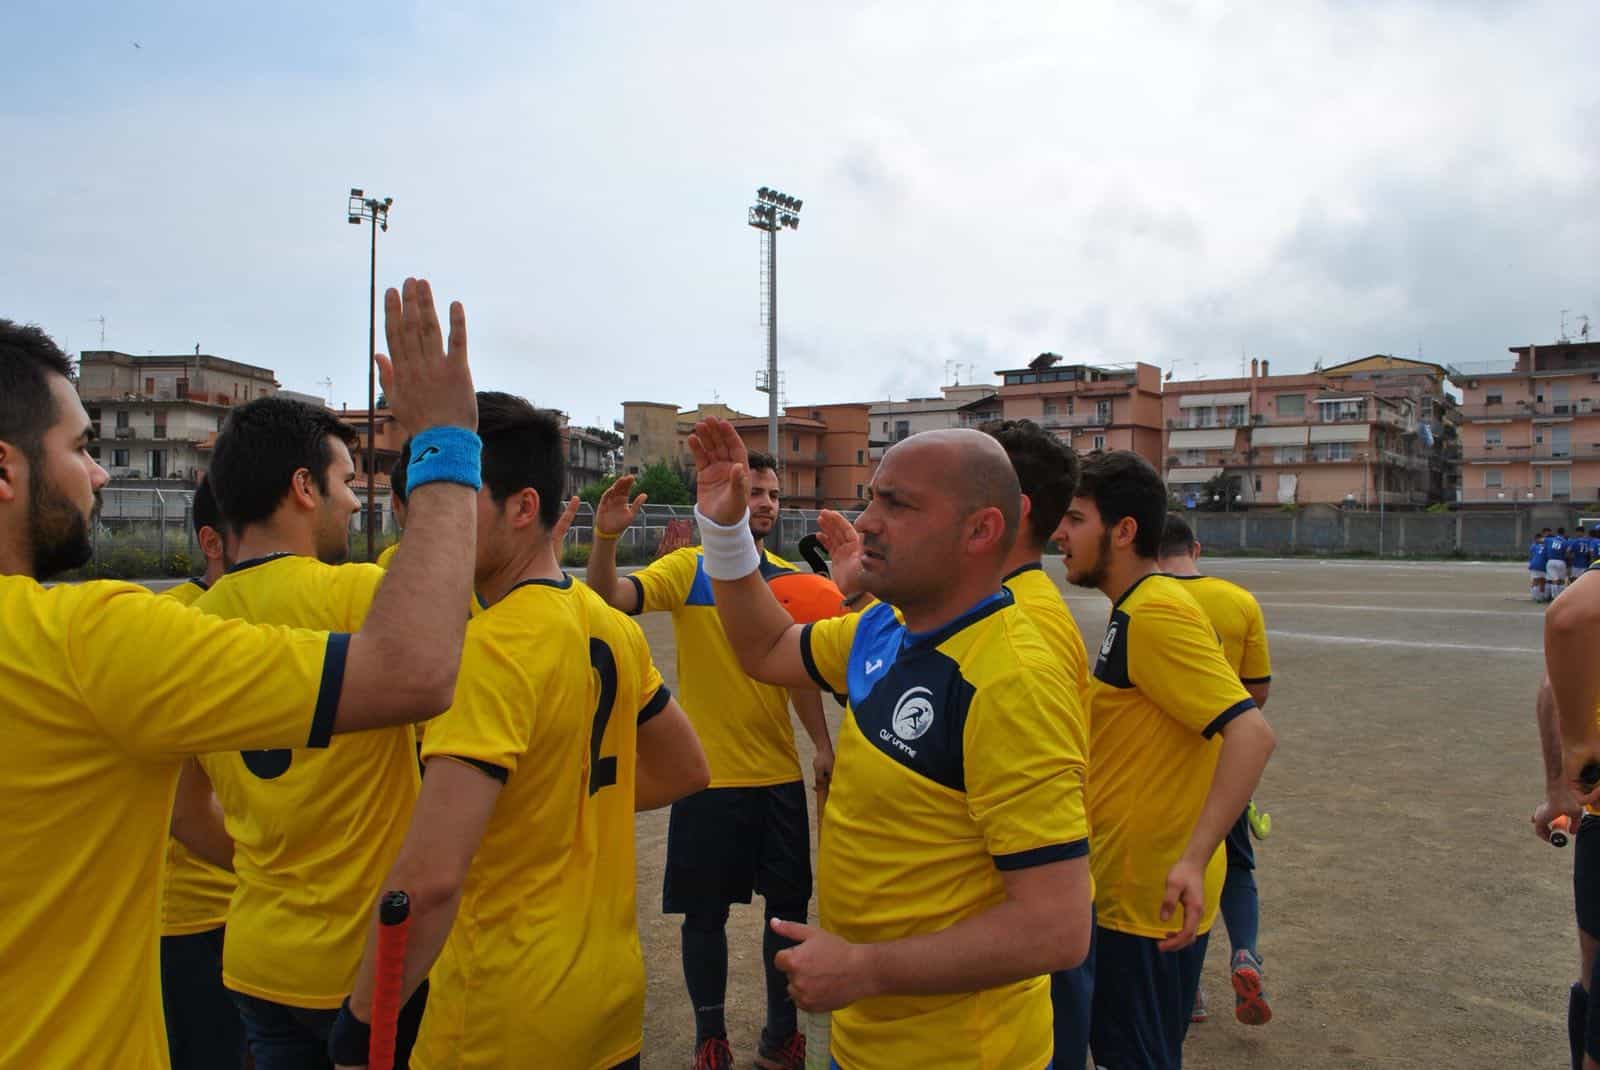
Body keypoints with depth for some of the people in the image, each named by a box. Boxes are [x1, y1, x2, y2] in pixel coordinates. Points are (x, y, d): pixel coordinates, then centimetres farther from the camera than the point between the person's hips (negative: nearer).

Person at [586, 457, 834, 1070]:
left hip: (781, 773, 4)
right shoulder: (687, 569, -7)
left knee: (789, 903, 12)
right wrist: (606, 538, -39)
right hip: (710, 774, -3)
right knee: (705, 911, 8)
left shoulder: (789, 578, 5)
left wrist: (823, 745, 4)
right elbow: (609, 599, -22)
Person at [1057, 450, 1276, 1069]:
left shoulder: (1155, 614, -21)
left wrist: (1193, 860, -34)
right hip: (1125, 887, 10)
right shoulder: (1137, 611, 11)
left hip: (1151, 900, -10)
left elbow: (1251, 733, -28)